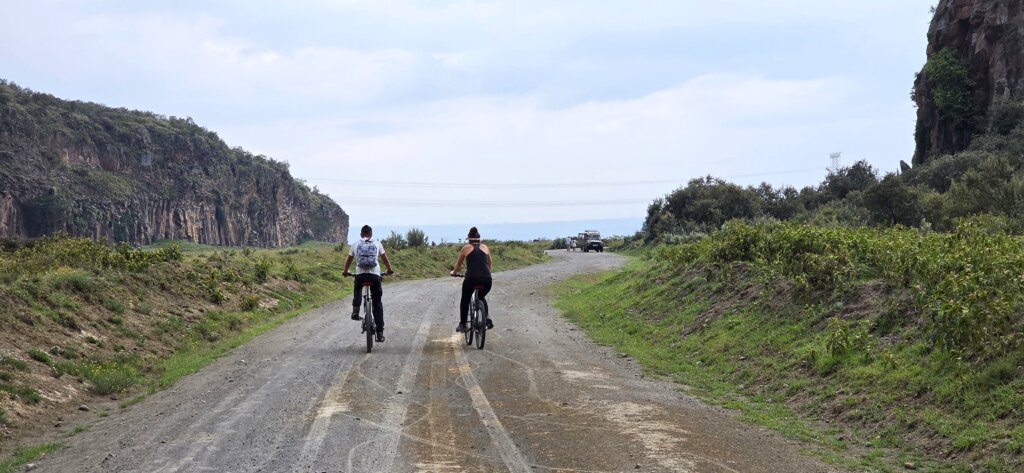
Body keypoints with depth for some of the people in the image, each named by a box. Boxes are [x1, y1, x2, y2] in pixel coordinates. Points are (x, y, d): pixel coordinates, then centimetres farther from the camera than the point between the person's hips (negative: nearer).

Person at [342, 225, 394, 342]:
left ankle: (355, 310, 10)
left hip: (360, 274, 1)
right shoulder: (377, 244, 11)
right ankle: (380, 333, 4)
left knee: (357, 289, 35)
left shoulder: (355, 245, 12)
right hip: (375, 275, -1)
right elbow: (385, 258, 19)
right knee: (377, 303, 9)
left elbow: (348, 260, 21)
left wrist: (346, 271, 39)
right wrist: (389, 270, 36)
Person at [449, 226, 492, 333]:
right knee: (481, 298, 31)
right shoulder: (485, 247, 20)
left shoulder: (466, 248, 14)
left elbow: (458, 265, 25)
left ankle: (462, 325, 23)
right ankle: (487, 317, 11)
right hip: (486, 279, 2)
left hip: (471, 278, -2)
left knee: (465, 300, 24)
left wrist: (454, 272, 45)